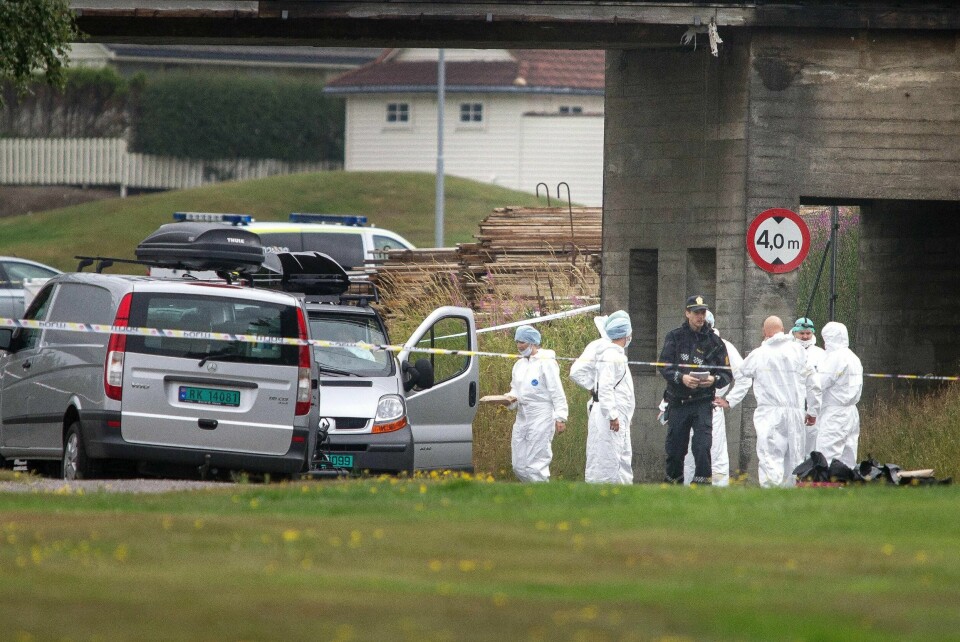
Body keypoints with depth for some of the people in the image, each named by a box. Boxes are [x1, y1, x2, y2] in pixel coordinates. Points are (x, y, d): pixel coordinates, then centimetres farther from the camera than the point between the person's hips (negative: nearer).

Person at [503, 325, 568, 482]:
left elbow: (557, 393, -10)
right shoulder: (519, 365, 16)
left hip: (542, 417, -8)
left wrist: (560, 417, -16)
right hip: (522, 418, 8)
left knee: (535, 465, -10)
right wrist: (511, 398, -2)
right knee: (519, 466, 6)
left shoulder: (546, 363, -7)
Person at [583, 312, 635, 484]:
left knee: (624, 459, 13)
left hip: (619, 418, 11)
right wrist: (612, 415, -23)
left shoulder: (618, 354, 19)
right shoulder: (611, 355, -14)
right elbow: (605, 386, -22)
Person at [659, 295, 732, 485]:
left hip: (702, 403, -1)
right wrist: (681, 378, -23)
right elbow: (664, 366, -5)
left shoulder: (714, 341, 5)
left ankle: (702, 482, -13)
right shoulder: (675, 337, 5)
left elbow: (727, 374, 4)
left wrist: (714, 380, -18)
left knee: (702, 446, -16)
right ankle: (673, 480, 25)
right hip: (677, 401, 1)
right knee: (674, 448, 8)